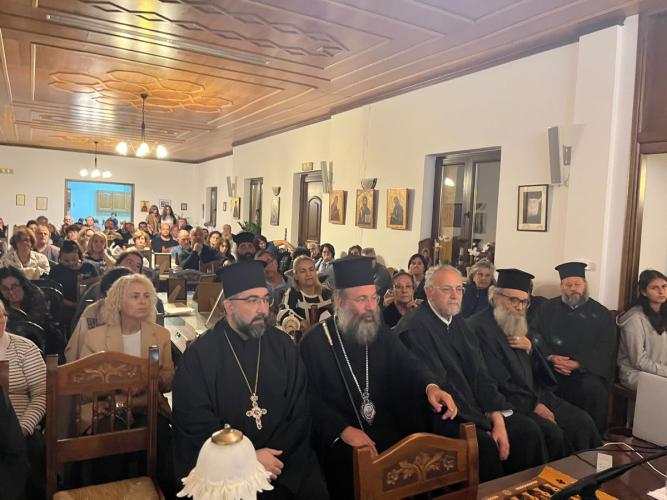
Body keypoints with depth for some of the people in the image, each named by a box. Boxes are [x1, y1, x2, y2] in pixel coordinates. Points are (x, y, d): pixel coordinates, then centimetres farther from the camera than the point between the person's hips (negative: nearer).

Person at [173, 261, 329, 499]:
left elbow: (300, 413, 2)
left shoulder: (283, 346, 2)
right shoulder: (200, 354, -5)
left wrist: (272, 457, -10)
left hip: (283, 458, 2)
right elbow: (193, 422, -8)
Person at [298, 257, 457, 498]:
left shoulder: (382, 335, 9)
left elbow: (407, 367, -4)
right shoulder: (314, 341, -5)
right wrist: (343, 430, -21)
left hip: (389, 432, 4)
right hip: (339, 440, -4)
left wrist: (430, 387, -26)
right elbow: (310, 399, -8)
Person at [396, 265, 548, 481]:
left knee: (528, 430, -2)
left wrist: (498, 420, -5)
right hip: (437, 419, -8)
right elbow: (437, 387, -20)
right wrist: (485, 427, -16)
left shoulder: (458, 323, 10)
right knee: (484, 444, -28)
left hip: (475, 409, 8)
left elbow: (480, 374, 8)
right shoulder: (414, 329, -17)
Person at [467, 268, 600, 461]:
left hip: (533, 394, 9)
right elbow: (499, 382, -18)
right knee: (552, 432, -25)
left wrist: (530, 349, -5)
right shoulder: (479, 327, -17)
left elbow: (536, 368, 17)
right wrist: (533, 405, -12)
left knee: (582, 421, -5)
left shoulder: (517, 324, 11)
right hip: (507, 401, -8)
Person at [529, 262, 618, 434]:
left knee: (593, 389, -32)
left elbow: (605, 348, 1)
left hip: (586, 370, 0)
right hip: (550, 368, 1)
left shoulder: (600, 313, 12)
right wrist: (550, 357, -13)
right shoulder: (548, 308, 15)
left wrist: (577, 364, -13)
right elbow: (535, 335, 6)